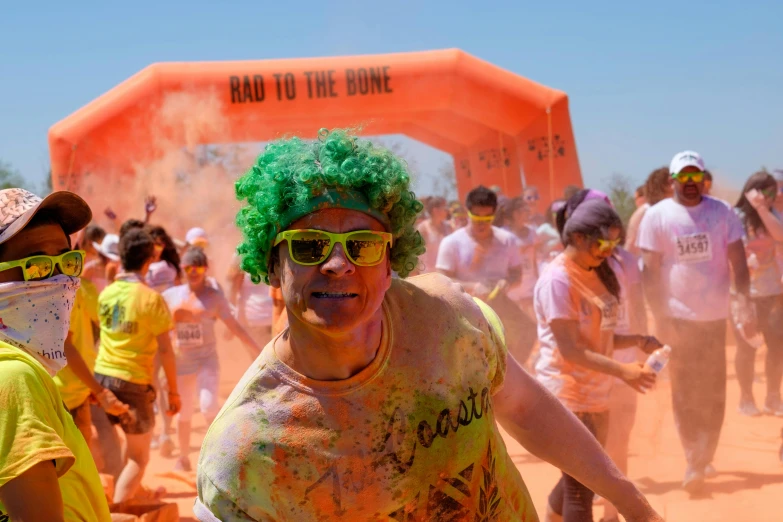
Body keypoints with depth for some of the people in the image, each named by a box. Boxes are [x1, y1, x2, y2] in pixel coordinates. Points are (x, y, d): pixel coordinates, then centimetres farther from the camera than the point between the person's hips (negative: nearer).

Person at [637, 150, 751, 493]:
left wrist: (745, 305, -9)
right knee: (685, 393, 0)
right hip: (678, 318, -2)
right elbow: (650, 271, -5)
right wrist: (660, 318, -12)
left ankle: (704, 457, 21)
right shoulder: (657, 216, -4)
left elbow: (738, 264, 2)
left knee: (713, 393, 8)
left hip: (715, 316, 2)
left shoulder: (722, 212, 1)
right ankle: (695, 462, 7)